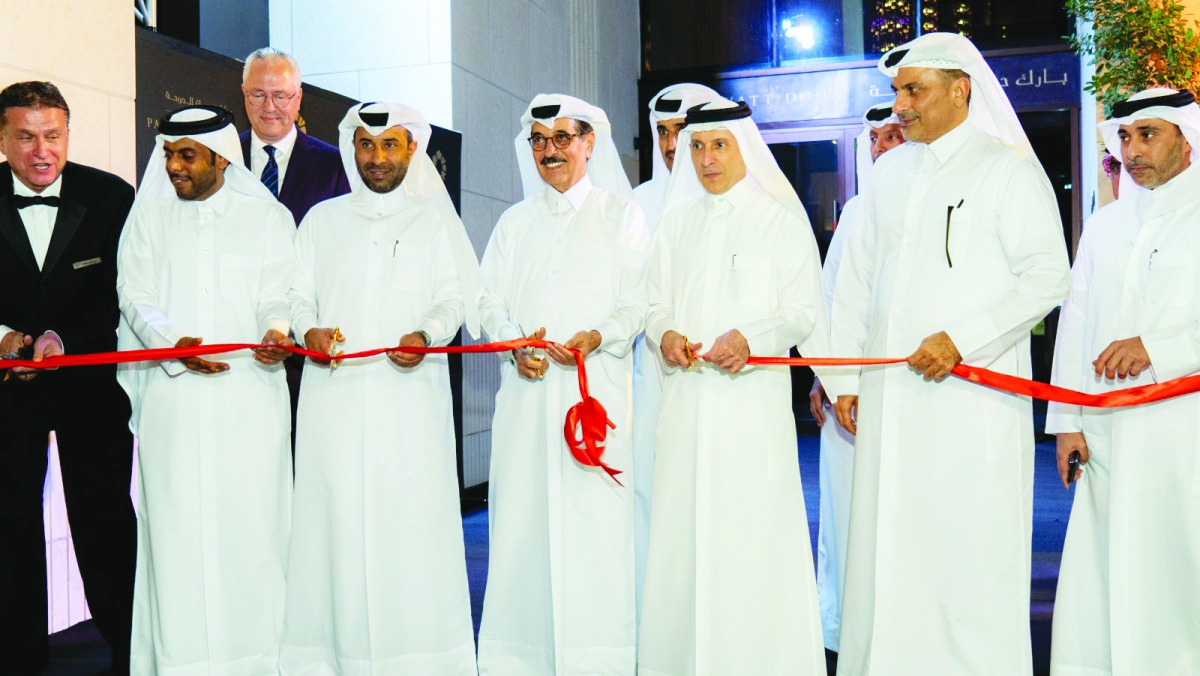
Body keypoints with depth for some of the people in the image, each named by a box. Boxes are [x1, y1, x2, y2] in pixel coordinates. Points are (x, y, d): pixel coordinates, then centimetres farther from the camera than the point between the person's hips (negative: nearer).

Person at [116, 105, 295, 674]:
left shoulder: (267, 216, 10)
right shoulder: (149, 216, 14)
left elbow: (277, 297, 5)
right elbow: (134, 295, 6)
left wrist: (276, 332, -18)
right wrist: (172, 341, -13)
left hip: (248, 395, -1)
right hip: (171, 398, 1)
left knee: (250, 520, -3)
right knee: (176, 524, 0)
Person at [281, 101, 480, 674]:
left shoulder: (435, 218, 13)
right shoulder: (322, 219, 18)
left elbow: (453, 298, 6)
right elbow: (298, 295, 15)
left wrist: (425, 333, -14)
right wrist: (308, 330, -6)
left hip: (410, 395, -2)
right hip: (335, 396, 2)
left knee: (411, 519, -7)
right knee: (336, 515, -3)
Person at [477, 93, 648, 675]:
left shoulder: (620, 212, 10)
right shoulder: (515, 221, 20)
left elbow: (637, 301, 2)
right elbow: (490, 297, 13)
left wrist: (597, 336, -16)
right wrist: (514, 342, -6)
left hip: (595, 383, -3)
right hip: (526, 388, 3)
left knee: (593, 519, -6)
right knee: (521, 514, 1)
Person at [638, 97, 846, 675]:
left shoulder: (781, 219, 4)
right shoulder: (676, 223, 17)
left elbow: (803, 312, 0)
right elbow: (656, 304, 17)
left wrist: (752, 337, -18)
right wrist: (664, 334, -6)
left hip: (754, 397, -3)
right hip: (686, 401, 4)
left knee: (752, 534, -5)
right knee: (683, 533, 3)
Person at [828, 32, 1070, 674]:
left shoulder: (1008, 168, 0)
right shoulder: (891, 171, 15)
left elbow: (1047, 277, -8)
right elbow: (857, 276, 16)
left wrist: (962, 339, -16)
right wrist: (843, 373, 11)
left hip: (972, 392, -5)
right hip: (889, 390, 5)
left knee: (969, 545, -2)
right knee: (886, 544, 8)